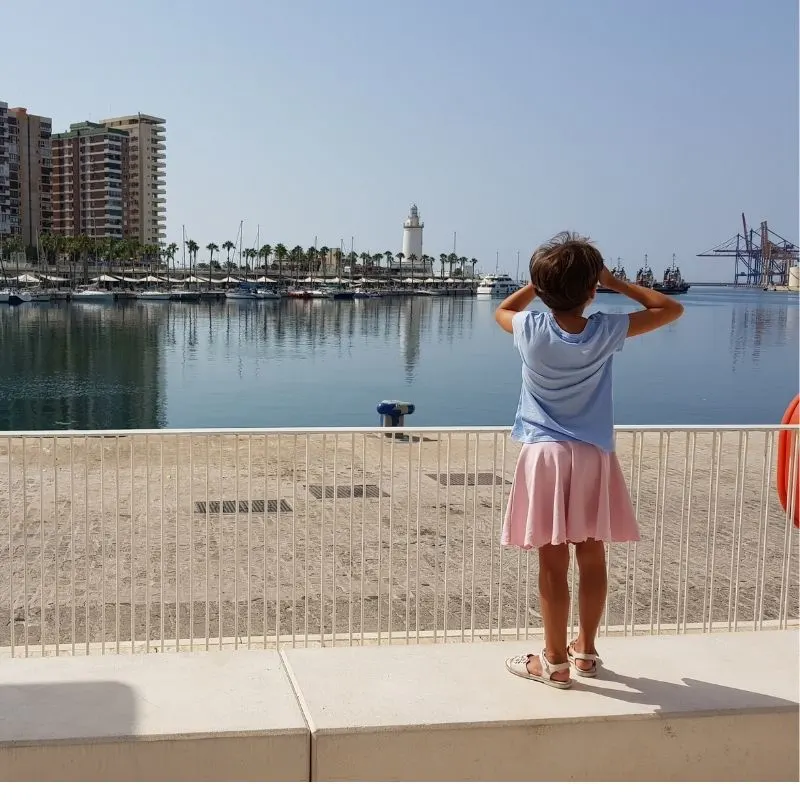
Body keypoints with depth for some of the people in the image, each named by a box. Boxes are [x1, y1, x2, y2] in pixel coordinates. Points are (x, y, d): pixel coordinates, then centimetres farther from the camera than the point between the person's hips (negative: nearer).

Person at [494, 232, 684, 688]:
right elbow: (671, 309, 5)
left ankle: (555, 661, 11)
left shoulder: (531, 330, -9)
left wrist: (541, 282, 12)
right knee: (592, 558, 13)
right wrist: (615, 282, 5)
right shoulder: (607, 332, -8)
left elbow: (502, 310, 16)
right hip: (593, 457, 1)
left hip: (546, 456, -1)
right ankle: (586, 650, 27)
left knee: (554, 563, 2)